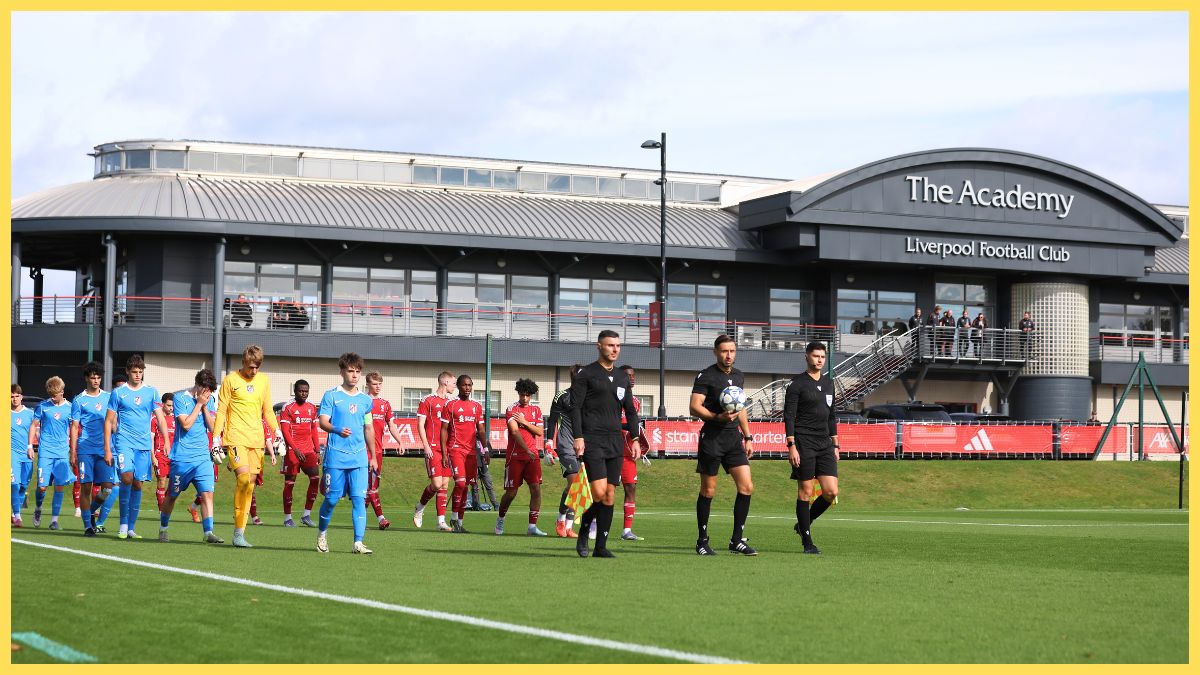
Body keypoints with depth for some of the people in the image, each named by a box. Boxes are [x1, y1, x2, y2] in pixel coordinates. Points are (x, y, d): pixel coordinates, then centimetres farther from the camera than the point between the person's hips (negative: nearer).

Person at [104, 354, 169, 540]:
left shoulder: (151, 392, 9)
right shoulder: (118, 393, 4)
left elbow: (160, 418, 7)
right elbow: (109, 421, 6)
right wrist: (107, 448, 0)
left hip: (144, 444, 3)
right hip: (124, 441, -3)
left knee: (137, 483, 4)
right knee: (127, 477, -20)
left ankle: (131, 528, 12)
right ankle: (123, 525, -12)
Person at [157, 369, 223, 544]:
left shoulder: (210, 400, 9)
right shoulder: (180, 398, -7)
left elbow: (213, 426, 3)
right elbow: (186, 424, -16)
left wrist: (205, 407, -7)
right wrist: (199, 404, -13)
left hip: (203, 457, 4)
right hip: (182, 456, -4)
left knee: (207, 493, -10)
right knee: (172, 495, 9)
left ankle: (208, 532, -12)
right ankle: (163, 529, 27)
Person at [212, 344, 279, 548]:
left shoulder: (264, 380, 14)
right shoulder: (231, 380, 1)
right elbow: (221, 410, 1)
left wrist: (277, 432, 10)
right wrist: (216, 438, -4)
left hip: (256, 439, 5)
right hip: (235, 437, -5)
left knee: (250, 483, 3)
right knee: (243, 477, -21)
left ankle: (240, 532, 8)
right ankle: (238, 531, -13)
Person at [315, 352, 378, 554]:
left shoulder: (365, 399, 12)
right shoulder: (331, 396, 0)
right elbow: (323, 421, -9)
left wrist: (373, 456, 21)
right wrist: (337, 430, -31)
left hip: (359, 457, 3)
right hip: (336, 456, -3)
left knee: (359, 499, -7)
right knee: (332, 498, 2)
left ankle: (358, 543, -8)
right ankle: (322, 533, 27)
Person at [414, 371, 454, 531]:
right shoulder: (427, 401, -1)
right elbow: (420, 424, -3)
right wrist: (426, 445, -11)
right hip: (433, 448, -6)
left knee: (445, 485, 2)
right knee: (437, 484, -12)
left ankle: (441, 521, 4)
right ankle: (420, 507, 13)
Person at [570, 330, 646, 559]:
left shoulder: (622, 377, 17)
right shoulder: (585, 374, 0)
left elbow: (630, 411, 21)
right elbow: (575, 407, -5)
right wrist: (578, 437, -14)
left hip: (615, 442, 6)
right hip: (592, 442, -6)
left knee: (610, 495, 2)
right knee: (599, 492, -16)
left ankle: (601, 547, 6)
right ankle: (583, 533, 8)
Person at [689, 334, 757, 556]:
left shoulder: (739, 376, 15)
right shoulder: (706, 376, -6)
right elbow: (694, 407, -13)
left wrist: (748, 437, 20)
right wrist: (718, 417, -26)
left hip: (734, 438, 6)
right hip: (711, 438, -6)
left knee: (746, 487, -4)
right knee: (708, 490, 1)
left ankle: (737, 540, 4)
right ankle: (702, 541, 12)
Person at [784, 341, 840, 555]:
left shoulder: (828, 382, 16)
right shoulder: (797, 384, -4)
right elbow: (789, 416, -8)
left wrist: (835, 444, 17)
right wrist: (791, 446, -15)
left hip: (825, 443, 6)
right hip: (804, 442, -6)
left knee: (831, 492, -3)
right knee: (805, 492, -2)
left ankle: (804, 524, 20)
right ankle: (807, 542, 4)